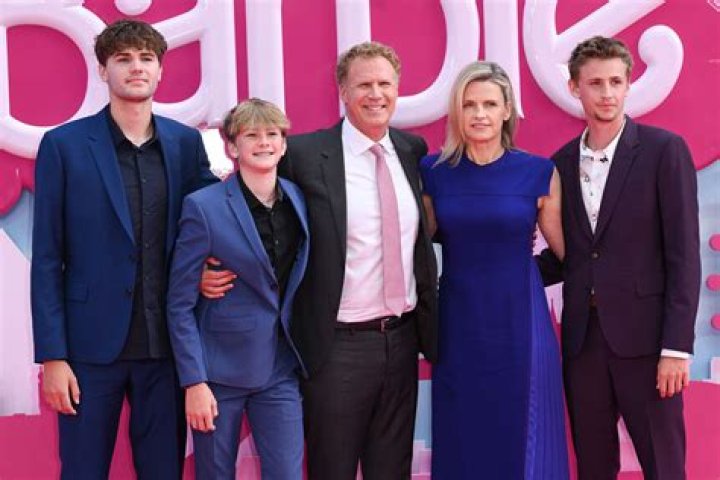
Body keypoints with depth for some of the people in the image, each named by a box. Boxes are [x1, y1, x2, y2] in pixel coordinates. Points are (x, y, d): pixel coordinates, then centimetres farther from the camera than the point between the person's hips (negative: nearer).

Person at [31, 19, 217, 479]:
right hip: (92, 343, -2)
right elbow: (47, 259, -4)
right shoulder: (64, 145, -3)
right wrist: (52, 356, -8)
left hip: (166, 343, 3)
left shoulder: (186, 142, 6)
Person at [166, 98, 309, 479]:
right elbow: (180, 304, -9)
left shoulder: (298, 200, 3)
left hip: (280, 371, 4)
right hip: (220, 371, -3)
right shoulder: (203, 207, -10)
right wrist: (194, 382, -13)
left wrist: (304, 360, 6)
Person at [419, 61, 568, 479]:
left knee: (524, 442, 5)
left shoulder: (539, 173, -3)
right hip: (459, 325, 2)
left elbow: (566, 249, 6)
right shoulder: (433, 171, 1)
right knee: (463, 445, 10)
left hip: (520, 323, -1)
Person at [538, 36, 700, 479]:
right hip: (582, 337, 4)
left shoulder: (664, 150, -4)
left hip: (643, 336, -4)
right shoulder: (562, 162, 10)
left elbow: (683, 253, -8)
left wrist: (676, 346, -13)